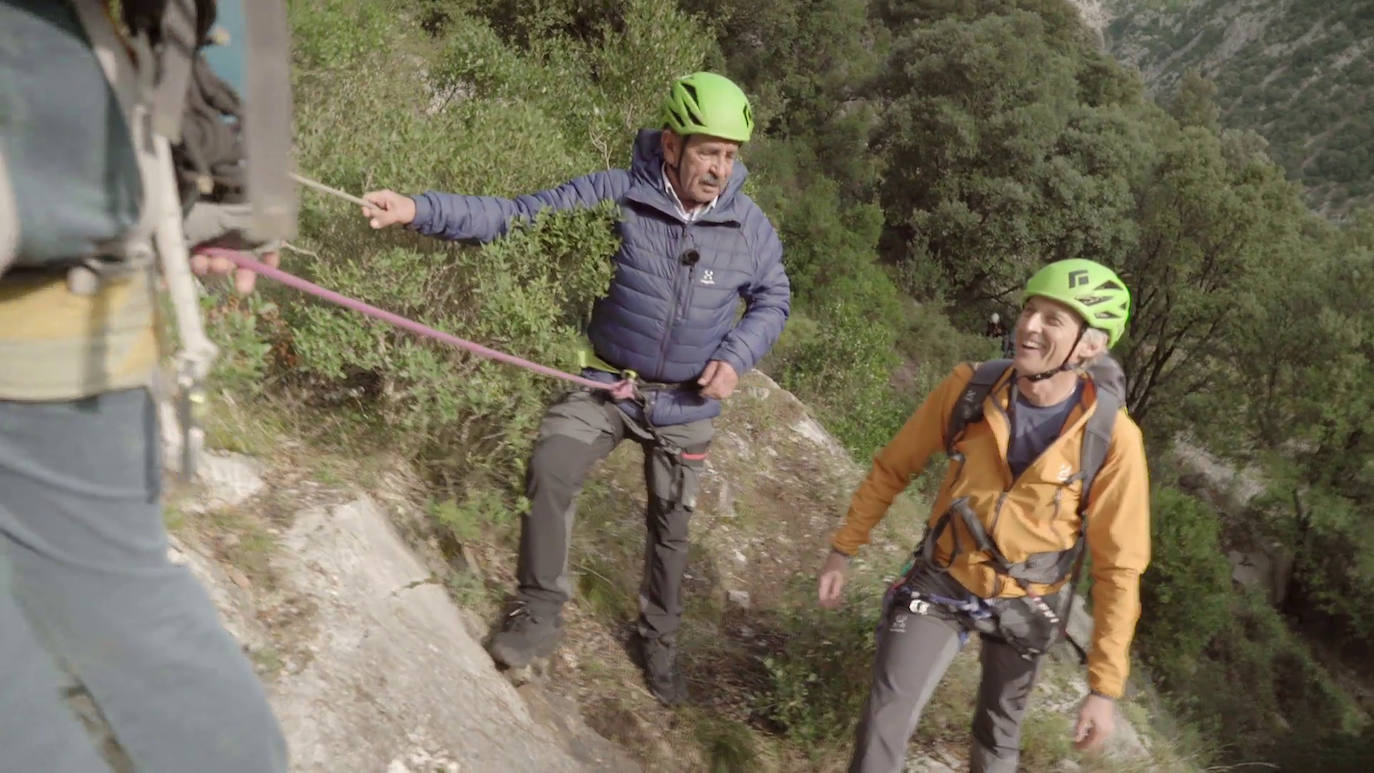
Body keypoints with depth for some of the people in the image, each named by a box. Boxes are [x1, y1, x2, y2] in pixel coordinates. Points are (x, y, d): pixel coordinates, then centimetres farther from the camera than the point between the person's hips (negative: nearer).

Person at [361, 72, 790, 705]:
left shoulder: (749, 225, -10)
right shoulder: (613, 196, -17)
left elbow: (772, 299, 5)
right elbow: (514, 216, -17)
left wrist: (736, 357, -12)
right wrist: (420, 210, -28)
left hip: (686, 402, 2)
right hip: (607, 383, -1)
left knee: (671, 524, 12)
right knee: (549, 472, -22)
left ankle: (658, 641, 36)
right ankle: (539, 613, 1)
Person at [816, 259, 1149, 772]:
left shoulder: (1113, 440, -24)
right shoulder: (970, 387, -20)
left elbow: (1118, 566, -15)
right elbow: (893, 467, -5)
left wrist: (1105, 687, -12)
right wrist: (843, 549, 1)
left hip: (1022, 604, 0)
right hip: (940, 582, 0)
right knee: (884, 724, -7)